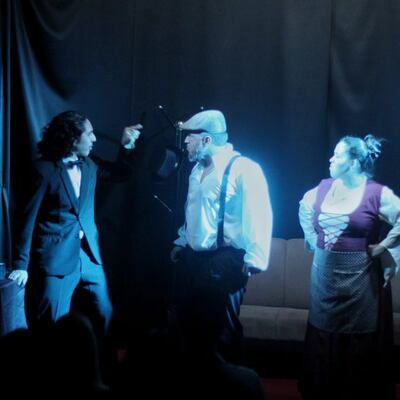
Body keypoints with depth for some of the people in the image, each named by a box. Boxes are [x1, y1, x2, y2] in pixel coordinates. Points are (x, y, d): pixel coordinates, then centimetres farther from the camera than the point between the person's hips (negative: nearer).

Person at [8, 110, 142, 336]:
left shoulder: (88, 165, 6)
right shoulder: (46, 170, -12)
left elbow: (121, 174, 22)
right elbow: (29, 219, -11)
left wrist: (127, 146, 6)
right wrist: (21, 265, -13)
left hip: (89, 255, 6)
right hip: (56, 258, -6)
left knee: (106, 315, 12)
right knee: (54, 325, 1)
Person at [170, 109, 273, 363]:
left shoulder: (243, 169, -15)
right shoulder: (198, 169, 13)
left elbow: (259, 215, -20)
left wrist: (254, 258, -23)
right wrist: (182, 242, 25)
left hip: (224, 262, -8)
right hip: (192, 257, 8)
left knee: (222, 327, 3)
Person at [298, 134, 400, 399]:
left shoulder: (377, 193, -13)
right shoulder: (324, 187, 3)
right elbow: (305, 208, 22)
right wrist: (312, 238, 14)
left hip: (359, 278, -5)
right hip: (324, 275, 5)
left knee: (359, 344, 8)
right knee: (323, 339, 16)